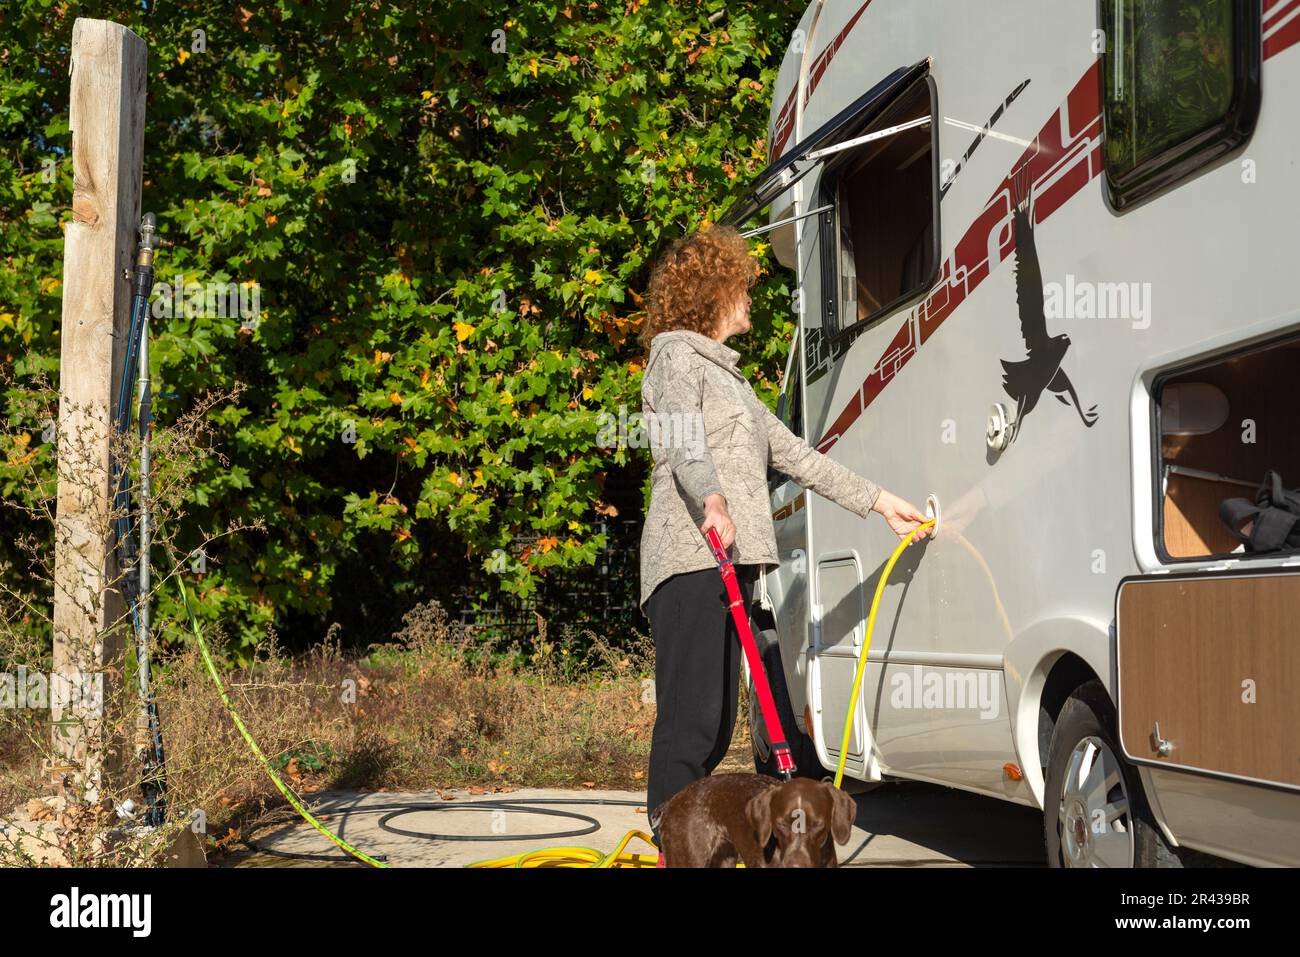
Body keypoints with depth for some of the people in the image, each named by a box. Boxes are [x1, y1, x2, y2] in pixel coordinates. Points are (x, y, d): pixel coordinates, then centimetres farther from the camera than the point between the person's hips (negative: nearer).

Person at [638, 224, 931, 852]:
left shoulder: (727, 376, 30)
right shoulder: (676, 356, 3)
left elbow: (793, 454, 30)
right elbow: (682, 440, -17)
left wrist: (877, 501, 28)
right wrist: (710, 499, -35)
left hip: (730, 562, 9)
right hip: (691, 558, -9)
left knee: (716, 724, 6)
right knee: (691, 718, -14)